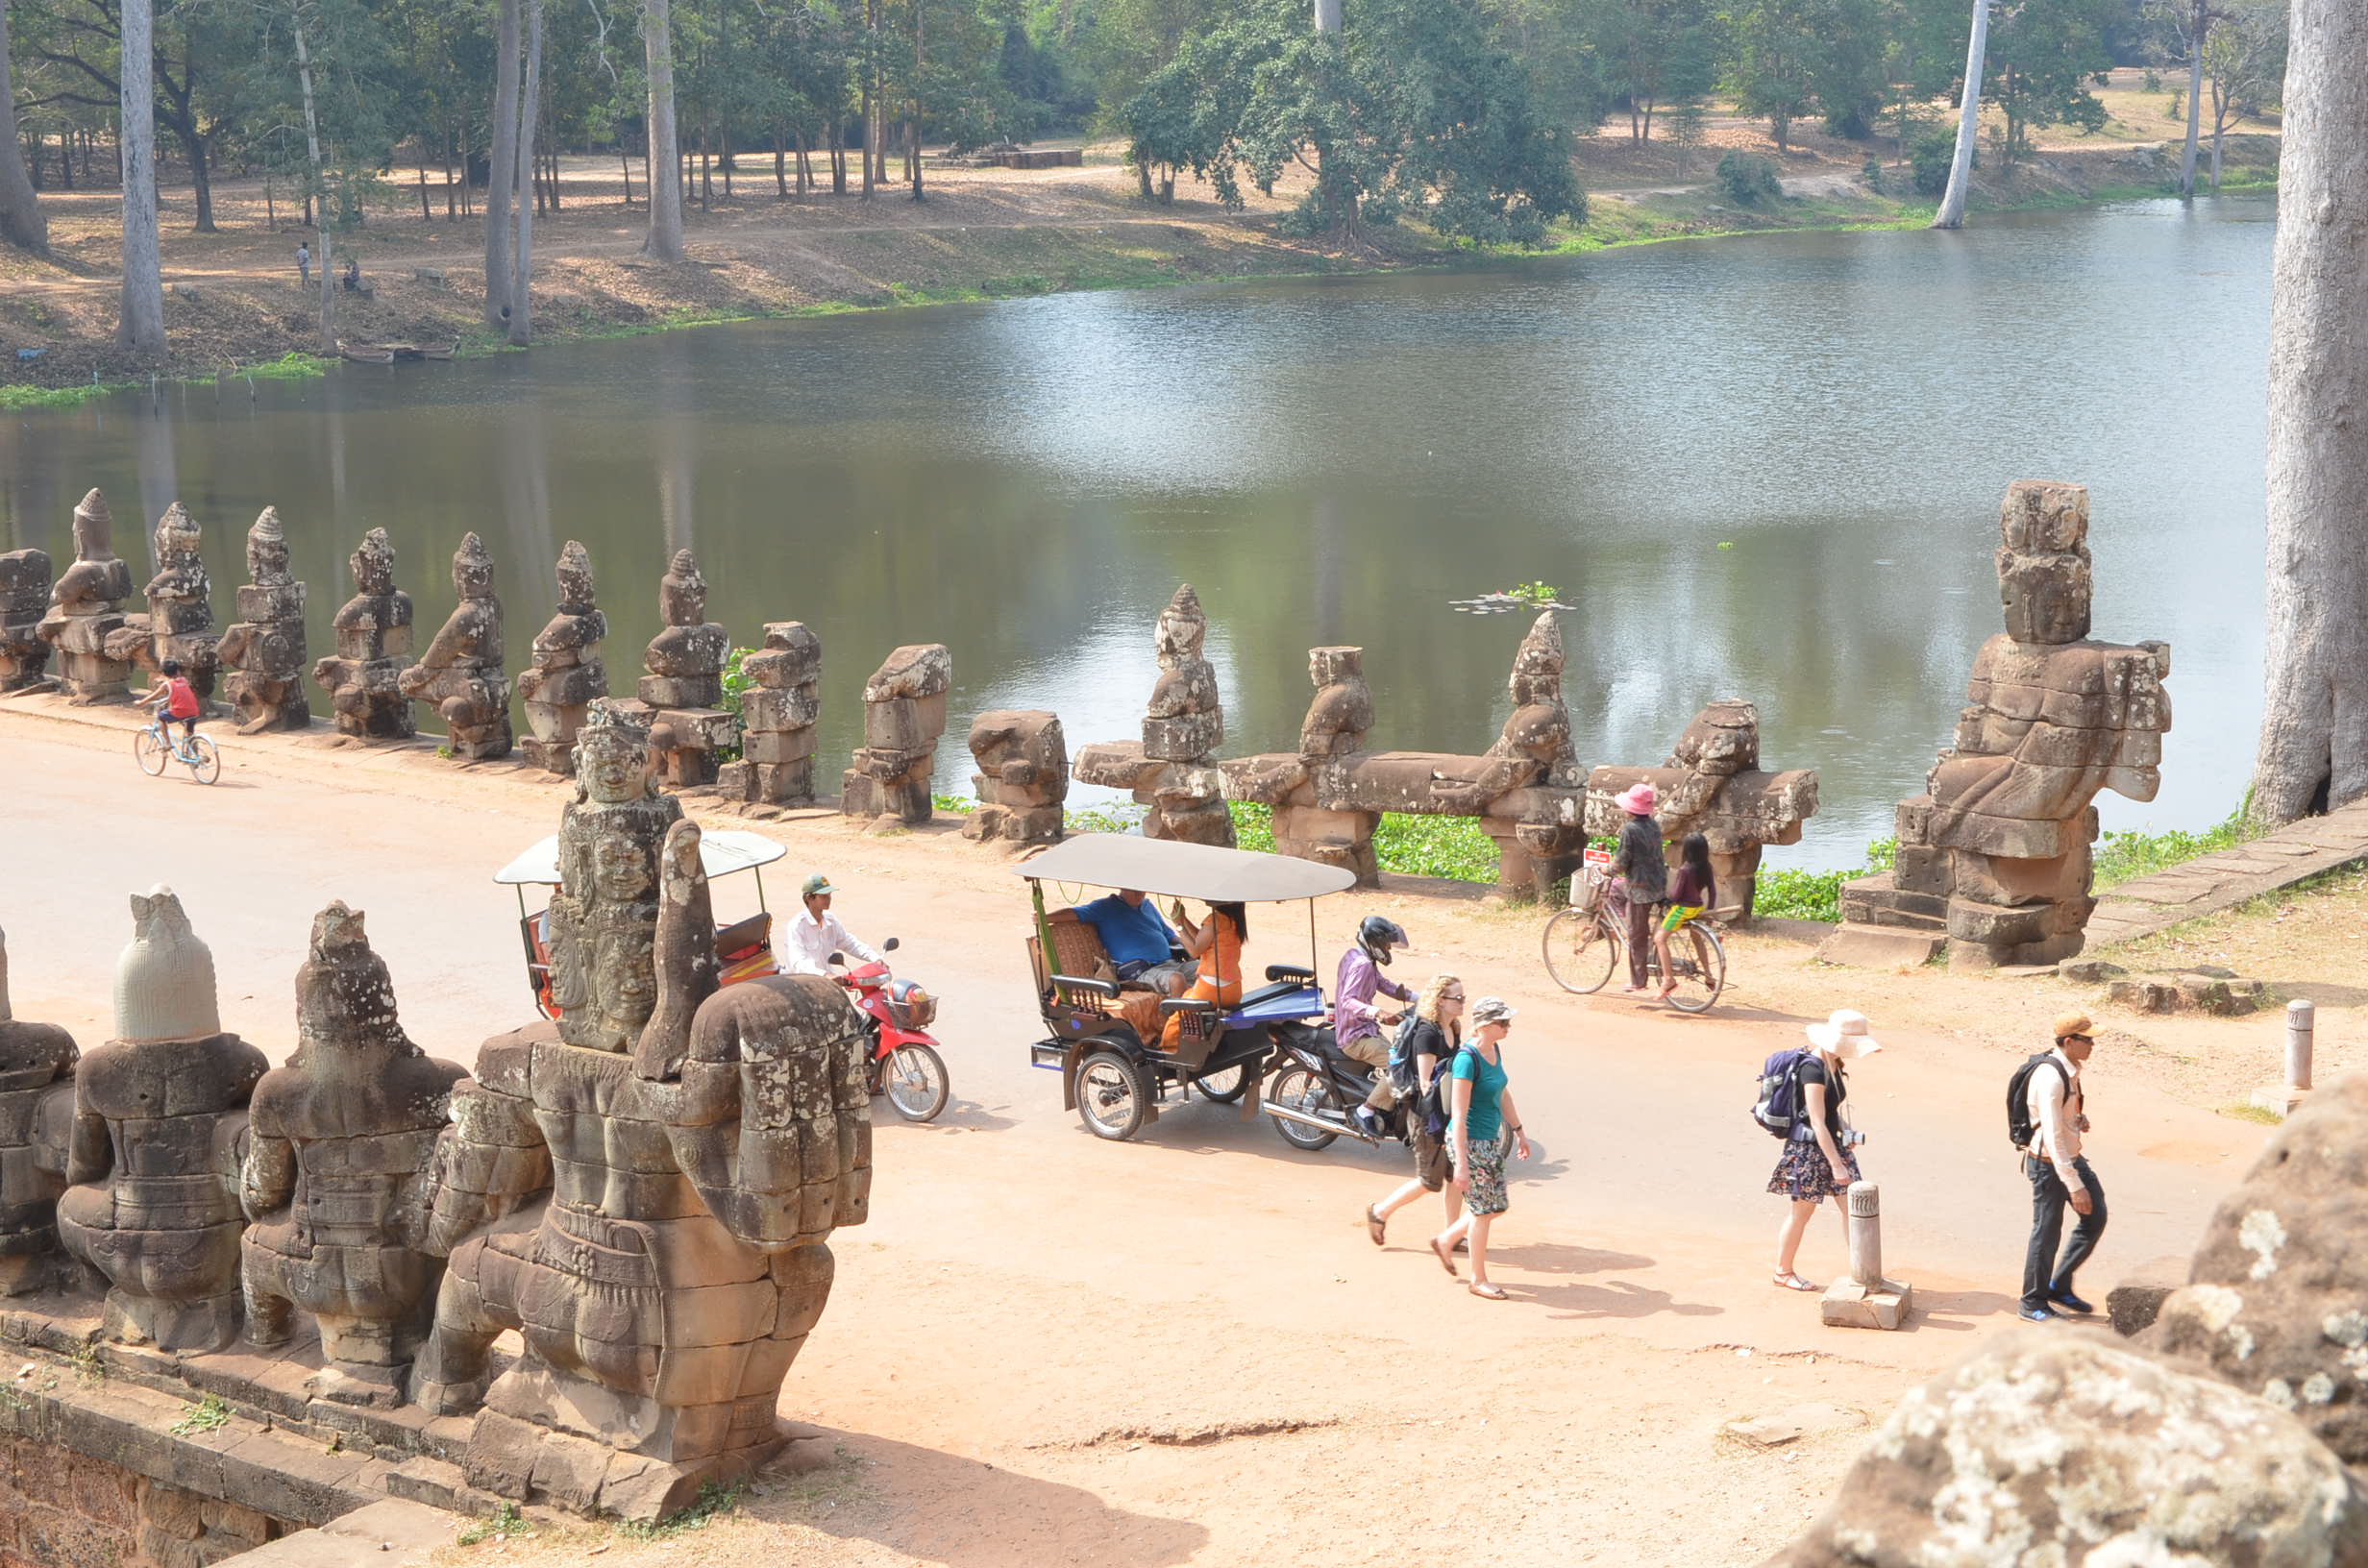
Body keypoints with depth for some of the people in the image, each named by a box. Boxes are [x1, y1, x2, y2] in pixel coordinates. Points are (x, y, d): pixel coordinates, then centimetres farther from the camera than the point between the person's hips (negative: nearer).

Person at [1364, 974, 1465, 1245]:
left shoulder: (1452, 1031, 7)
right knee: (1430, 1181, 1)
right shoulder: (1427, 1033, -20)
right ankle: (1379, 1212, 18)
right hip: (1427, 1117, -8)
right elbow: (1425, 1083, -22)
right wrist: (1438, 1123, -23)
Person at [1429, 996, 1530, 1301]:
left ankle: (1445, 1240, 35)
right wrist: (1461, 1164, -25)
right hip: (1470, 1143, -9)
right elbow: (1458, 1116, -24)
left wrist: (1519, 1131, 25)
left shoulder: (1495, 1051, 3)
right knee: (1483, 1210, 2)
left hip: (1492, 1140, 9)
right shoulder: (1467, 1059, -23)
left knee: (1498, 1206, 15)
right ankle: (1478, 1280, 17)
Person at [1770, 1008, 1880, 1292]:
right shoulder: (1813, 1069, -24)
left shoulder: (1834, 1065, 4)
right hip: (1809, 1148, -8)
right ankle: (1783, 1271, 22)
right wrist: (1836, 1164, -27)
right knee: (1802, 1210, 6)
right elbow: (1817, 1123, -26)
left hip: (1833, 1142, 8)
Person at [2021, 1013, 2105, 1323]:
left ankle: (2060, 1287, 23)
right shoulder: (2050, 1078, -26)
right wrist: (2075, 1186, -31)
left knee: (2095, 1217, 10)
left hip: (2072, 1156, 9)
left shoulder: (2072, 1070, 3)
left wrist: (2081, 1119, 1)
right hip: (2049, 1163, -9)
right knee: (2047, 1233, 1)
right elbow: (2053, 1137, -30)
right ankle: (2033, 1303, 16)